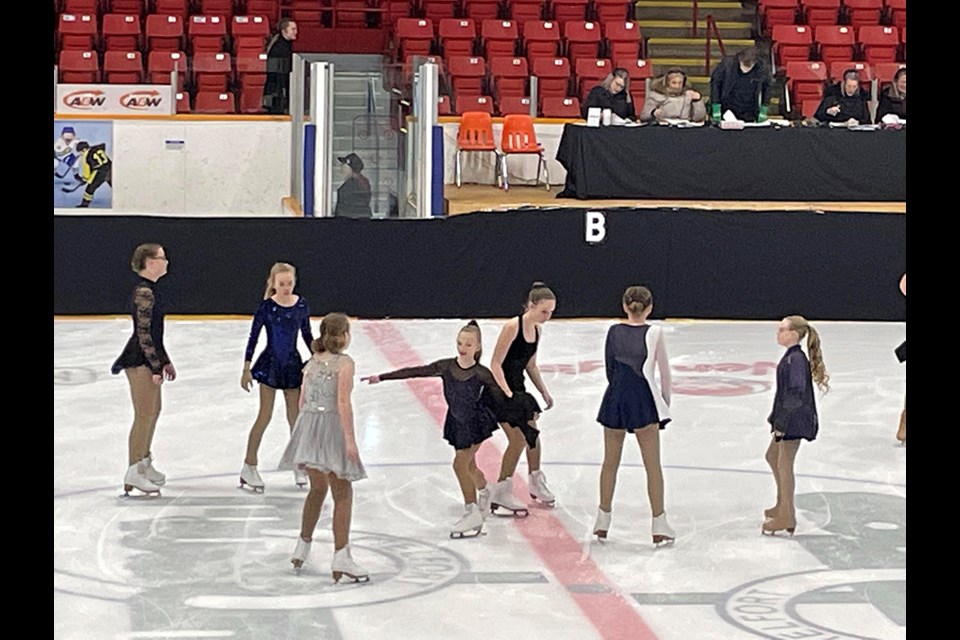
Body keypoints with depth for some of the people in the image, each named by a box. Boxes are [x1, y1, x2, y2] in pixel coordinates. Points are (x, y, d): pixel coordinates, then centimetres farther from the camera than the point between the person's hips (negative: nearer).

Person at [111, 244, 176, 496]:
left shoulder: (150, 290, 14)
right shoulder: (144, 291, -17)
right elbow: (144, 333, -20)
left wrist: (165, 361, 21)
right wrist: (156, 365, -20)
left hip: (148, 358, 10)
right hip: (140, 360, -10)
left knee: (154, 411, 17)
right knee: (144, 415, -5)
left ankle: (144, 464, 28)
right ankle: (133, 473, 1)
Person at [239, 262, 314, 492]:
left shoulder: (301, 306, -2)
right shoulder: (267, 307, -11)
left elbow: (307, 335, 9)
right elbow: (253, 337, -6)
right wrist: (246, 369, -6)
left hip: (293, 364, 3)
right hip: (270, 363, -3)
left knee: (295, 417, 9)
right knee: (265, 416, -1)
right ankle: (249, 466, 8)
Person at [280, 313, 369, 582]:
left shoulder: (312, 362, 11)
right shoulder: (344, 363, -8)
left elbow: (303, 402, 12)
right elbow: (343, 403, -16)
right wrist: (350, 440, -17)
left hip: (308, 425, 7)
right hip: (331, 427, -7)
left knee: (318, 488, 23)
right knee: (342, 494, 0)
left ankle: (303, 546, 31)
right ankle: (341, 556, -4)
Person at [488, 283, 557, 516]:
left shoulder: (536, 330, 4)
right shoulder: (512, 327, -22)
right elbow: (496, 364, -21)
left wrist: (544, 392, 14)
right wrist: (507, 394, -26)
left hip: (518, 387, 8)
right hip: (502, 387, -8)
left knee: (532, 434, 16)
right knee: (518, 439, -10)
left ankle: (536, 484, 34)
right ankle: (501, 492, -1)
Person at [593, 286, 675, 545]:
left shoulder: (614, 331, 3)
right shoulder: (654, 333, -5)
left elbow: (610, 369, 7)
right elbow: (665, 371, 1)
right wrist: (666, 399, 13)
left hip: (615, 397, 3)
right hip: (642, 398, -3)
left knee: (610, 462, 14)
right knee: (653, 464, 4)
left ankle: (603, 519, 20)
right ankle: (659, 525, 5)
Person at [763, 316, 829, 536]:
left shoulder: (795, 360, -21)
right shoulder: (791, 357, 9)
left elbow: (795, 394, -26)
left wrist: (782, 422, -23)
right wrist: (776, 419, 19)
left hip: (794, 421, -11)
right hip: (787, 420, 11)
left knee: (784, 464, -3)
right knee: (772, 456, 22)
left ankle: (787, 517, 5)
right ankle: (782, 505, 36)